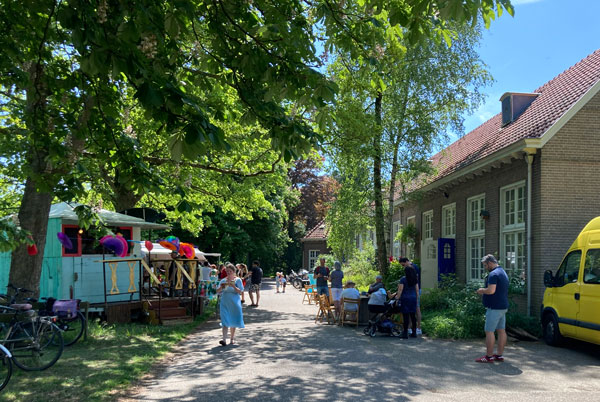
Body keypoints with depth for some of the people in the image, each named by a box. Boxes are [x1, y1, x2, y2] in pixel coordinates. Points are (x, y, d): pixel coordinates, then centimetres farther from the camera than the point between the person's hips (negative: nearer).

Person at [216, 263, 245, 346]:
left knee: (233, 321, 7)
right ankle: (224, 339, -17)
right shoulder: (223, 280, 8)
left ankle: (232, 338, 20)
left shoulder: (237, 280, 1)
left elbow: (240, 292, -6)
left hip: (234, 303, -1)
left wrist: (233, 286, -19)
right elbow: (218, 292, 10)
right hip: (225, 303, 1)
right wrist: (221, 287, -10)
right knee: (225, 321, -9)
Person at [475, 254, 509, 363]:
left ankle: (489, 356, -2)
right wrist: (484, 290, 16)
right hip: (503, 306, 10)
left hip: (494, 308, -10)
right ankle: (500, 355, 16)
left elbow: (491, 290, -27)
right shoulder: (503, 272, 17)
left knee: (489, 331, -5)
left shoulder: (494, 274, -17)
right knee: (501, 330, 11)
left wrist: (482, 290, -9)